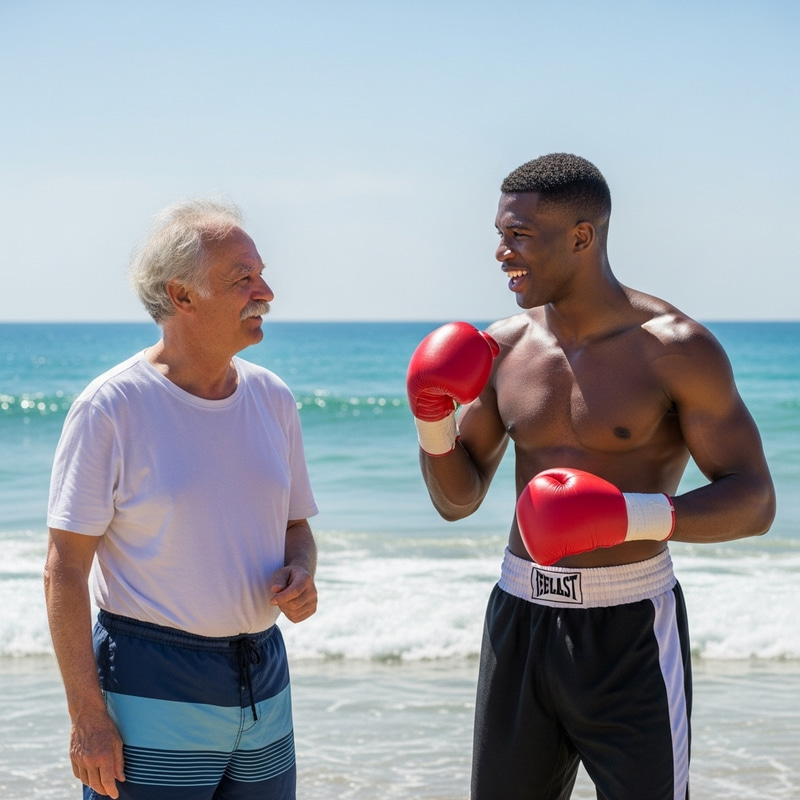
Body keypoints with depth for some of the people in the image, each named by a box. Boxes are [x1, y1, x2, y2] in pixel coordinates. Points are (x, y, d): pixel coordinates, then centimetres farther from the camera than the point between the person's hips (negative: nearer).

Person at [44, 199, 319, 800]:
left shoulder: (273, 399, 6)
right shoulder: (112, 407, -11)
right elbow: (65, 570, -11)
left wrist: (300, 574, -6)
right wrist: (87, 715, -15)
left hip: (264, 679, 6)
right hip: (154, 691, -5)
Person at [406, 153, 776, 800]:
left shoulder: (675, 347, -10)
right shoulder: (500, 348, 4)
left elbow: (755, 502, -12)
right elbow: (458, 500, 10)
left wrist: (633, 516, -28)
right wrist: (433, 422, -10)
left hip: (630, 632, -5)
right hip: (520, 623, 5)